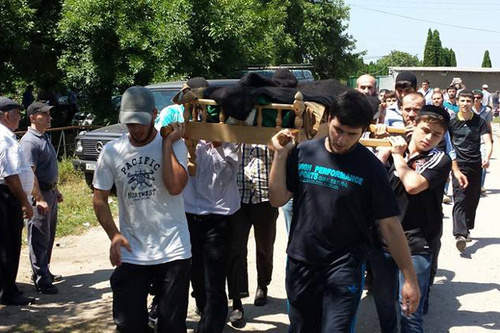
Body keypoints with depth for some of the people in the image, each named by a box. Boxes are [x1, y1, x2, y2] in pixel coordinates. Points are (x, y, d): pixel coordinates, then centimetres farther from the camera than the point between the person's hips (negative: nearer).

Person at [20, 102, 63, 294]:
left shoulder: (44, 138, 14)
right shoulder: (29, 141, -16)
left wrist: (56, 191, 23)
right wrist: (39, 199, -27)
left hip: (50, 192, 10)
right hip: (39, 194, -10)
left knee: (49, 237, 17)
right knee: (39, 239, -4)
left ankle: (44, 272, 29)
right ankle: (41, 281, 1)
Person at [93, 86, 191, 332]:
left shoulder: (174, 145, -6)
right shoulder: (111, 151, 0)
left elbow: (175, 186, -23)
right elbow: (100, 198, 6)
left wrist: (167, 143, -16)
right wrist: (114, 234, -8)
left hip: (173, 252, -2)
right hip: (131, 254, 2)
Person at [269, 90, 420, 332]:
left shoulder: (370, 167, -9)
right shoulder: (303, 153, -2)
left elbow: (389, 224, -8)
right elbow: (277, 199, -2)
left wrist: (409, 277, -9)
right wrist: (281, 154, -10)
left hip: (345, 267, -3)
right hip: (300, 262, 3)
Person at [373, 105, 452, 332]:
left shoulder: (439, 160, -6)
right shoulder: (394, 149, 7)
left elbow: (412, 185, -22)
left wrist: (397, 155, -9)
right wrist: (386, 151, -9)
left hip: (415, 244, -4)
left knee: (410, 312, -4)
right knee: (382, 300, 20)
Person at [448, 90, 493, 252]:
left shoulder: (480, 121, 2)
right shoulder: (452, 122, 0)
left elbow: (488, 142, -9)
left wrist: (487, 157, -28)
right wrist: (453, 168, -2)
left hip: (476, 165, 3)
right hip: (458, 165, -3)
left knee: (473, 199, 10)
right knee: (460, 199, -14)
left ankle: (466, 229, 27)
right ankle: (460, 235, -25)